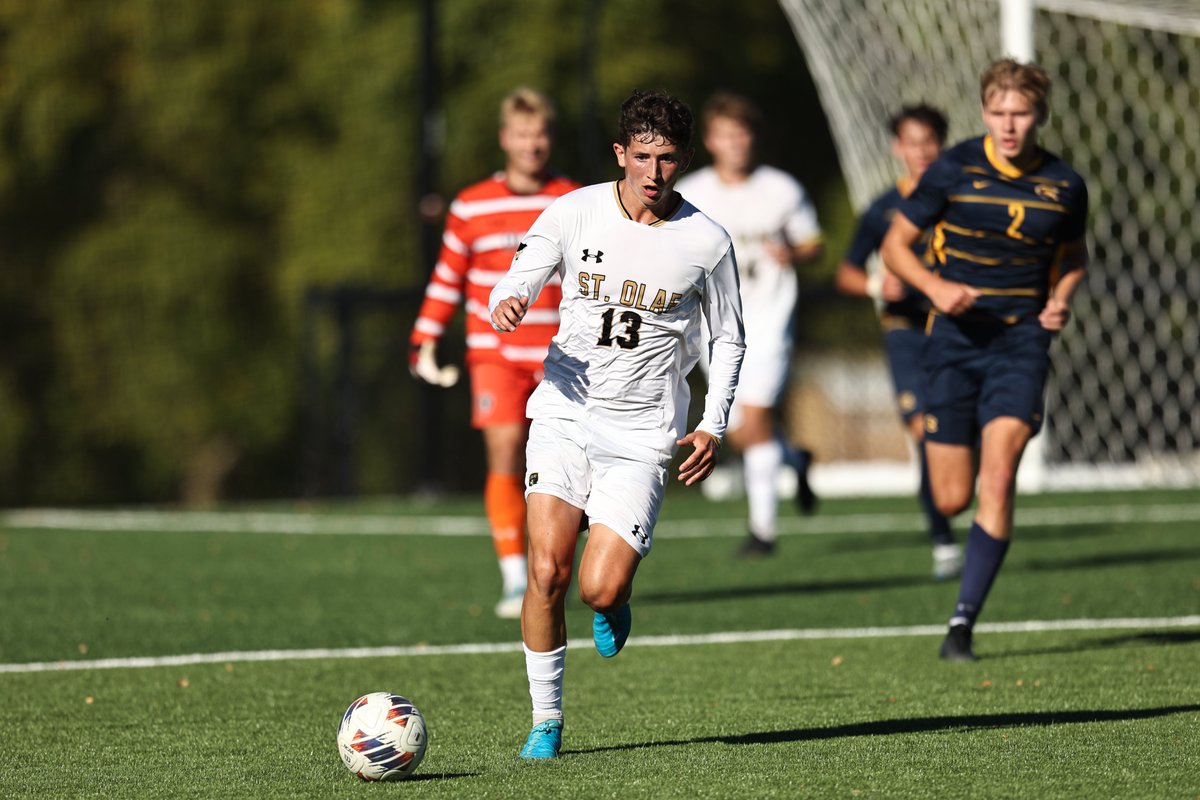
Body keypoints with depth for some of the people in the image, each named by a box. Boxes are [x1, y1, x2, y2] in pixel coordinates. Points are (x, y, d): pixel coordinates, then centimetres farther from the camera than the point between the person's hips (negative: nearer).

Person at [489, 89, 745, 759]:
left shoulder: (707, 243, -2)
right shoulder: (576, 213, -1)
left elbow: (728, 339, 9)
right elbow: (519, 284, 5)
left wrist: (714, 428, -1)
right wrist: (509, 304, -21)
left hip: (643, 434, -1)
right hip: (567, 411, 1)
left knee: (599, 589, -13)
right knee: (547, 573, -12)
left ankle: (615, 602, 25)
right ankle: (547, 721, 3)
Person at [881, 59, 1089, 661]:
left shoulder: (1064, 186, 1)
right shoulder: (953, 171, -5)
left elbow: (1073, 255, 20)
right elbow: (895, 243, 3)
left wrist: (1061, 300, -1)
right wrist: (935, 285, -16)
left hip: (1022, 340, 0)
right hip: (956, 339, 0)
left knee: (998, 476, -18)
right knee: (952, 499, 1)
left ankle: (963, 622, -12)